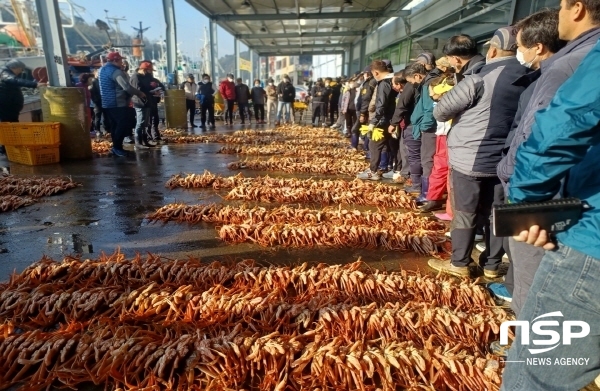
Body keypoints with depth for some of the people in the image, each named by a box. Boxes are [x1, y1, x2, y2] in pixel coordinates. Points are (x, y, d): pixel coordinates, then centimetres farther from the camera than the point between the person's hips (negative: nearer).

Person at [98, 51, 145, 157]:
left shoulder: (103, 69, 16)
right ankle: (117, 147, -11)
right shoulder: (116, 71, -15)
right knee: (123, 124, -9)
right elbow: (127, 87, -23)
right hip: (117, 103, -10)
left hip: (107, 103, 10)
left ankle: (116, 147, 16)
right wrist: (139, 93, -11)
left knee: (115, 125, 13)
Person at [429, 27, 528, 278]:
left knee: (465, 214, 5)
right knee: (493, 213, 14)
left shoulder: (480, 80, -14)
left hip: (470, 158, -6)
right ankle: (492, 265, 24)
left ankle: (459, 264, 15)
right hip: (503, 160, 6)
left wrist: (460, 115, 12)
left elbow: (440, 111, -10)